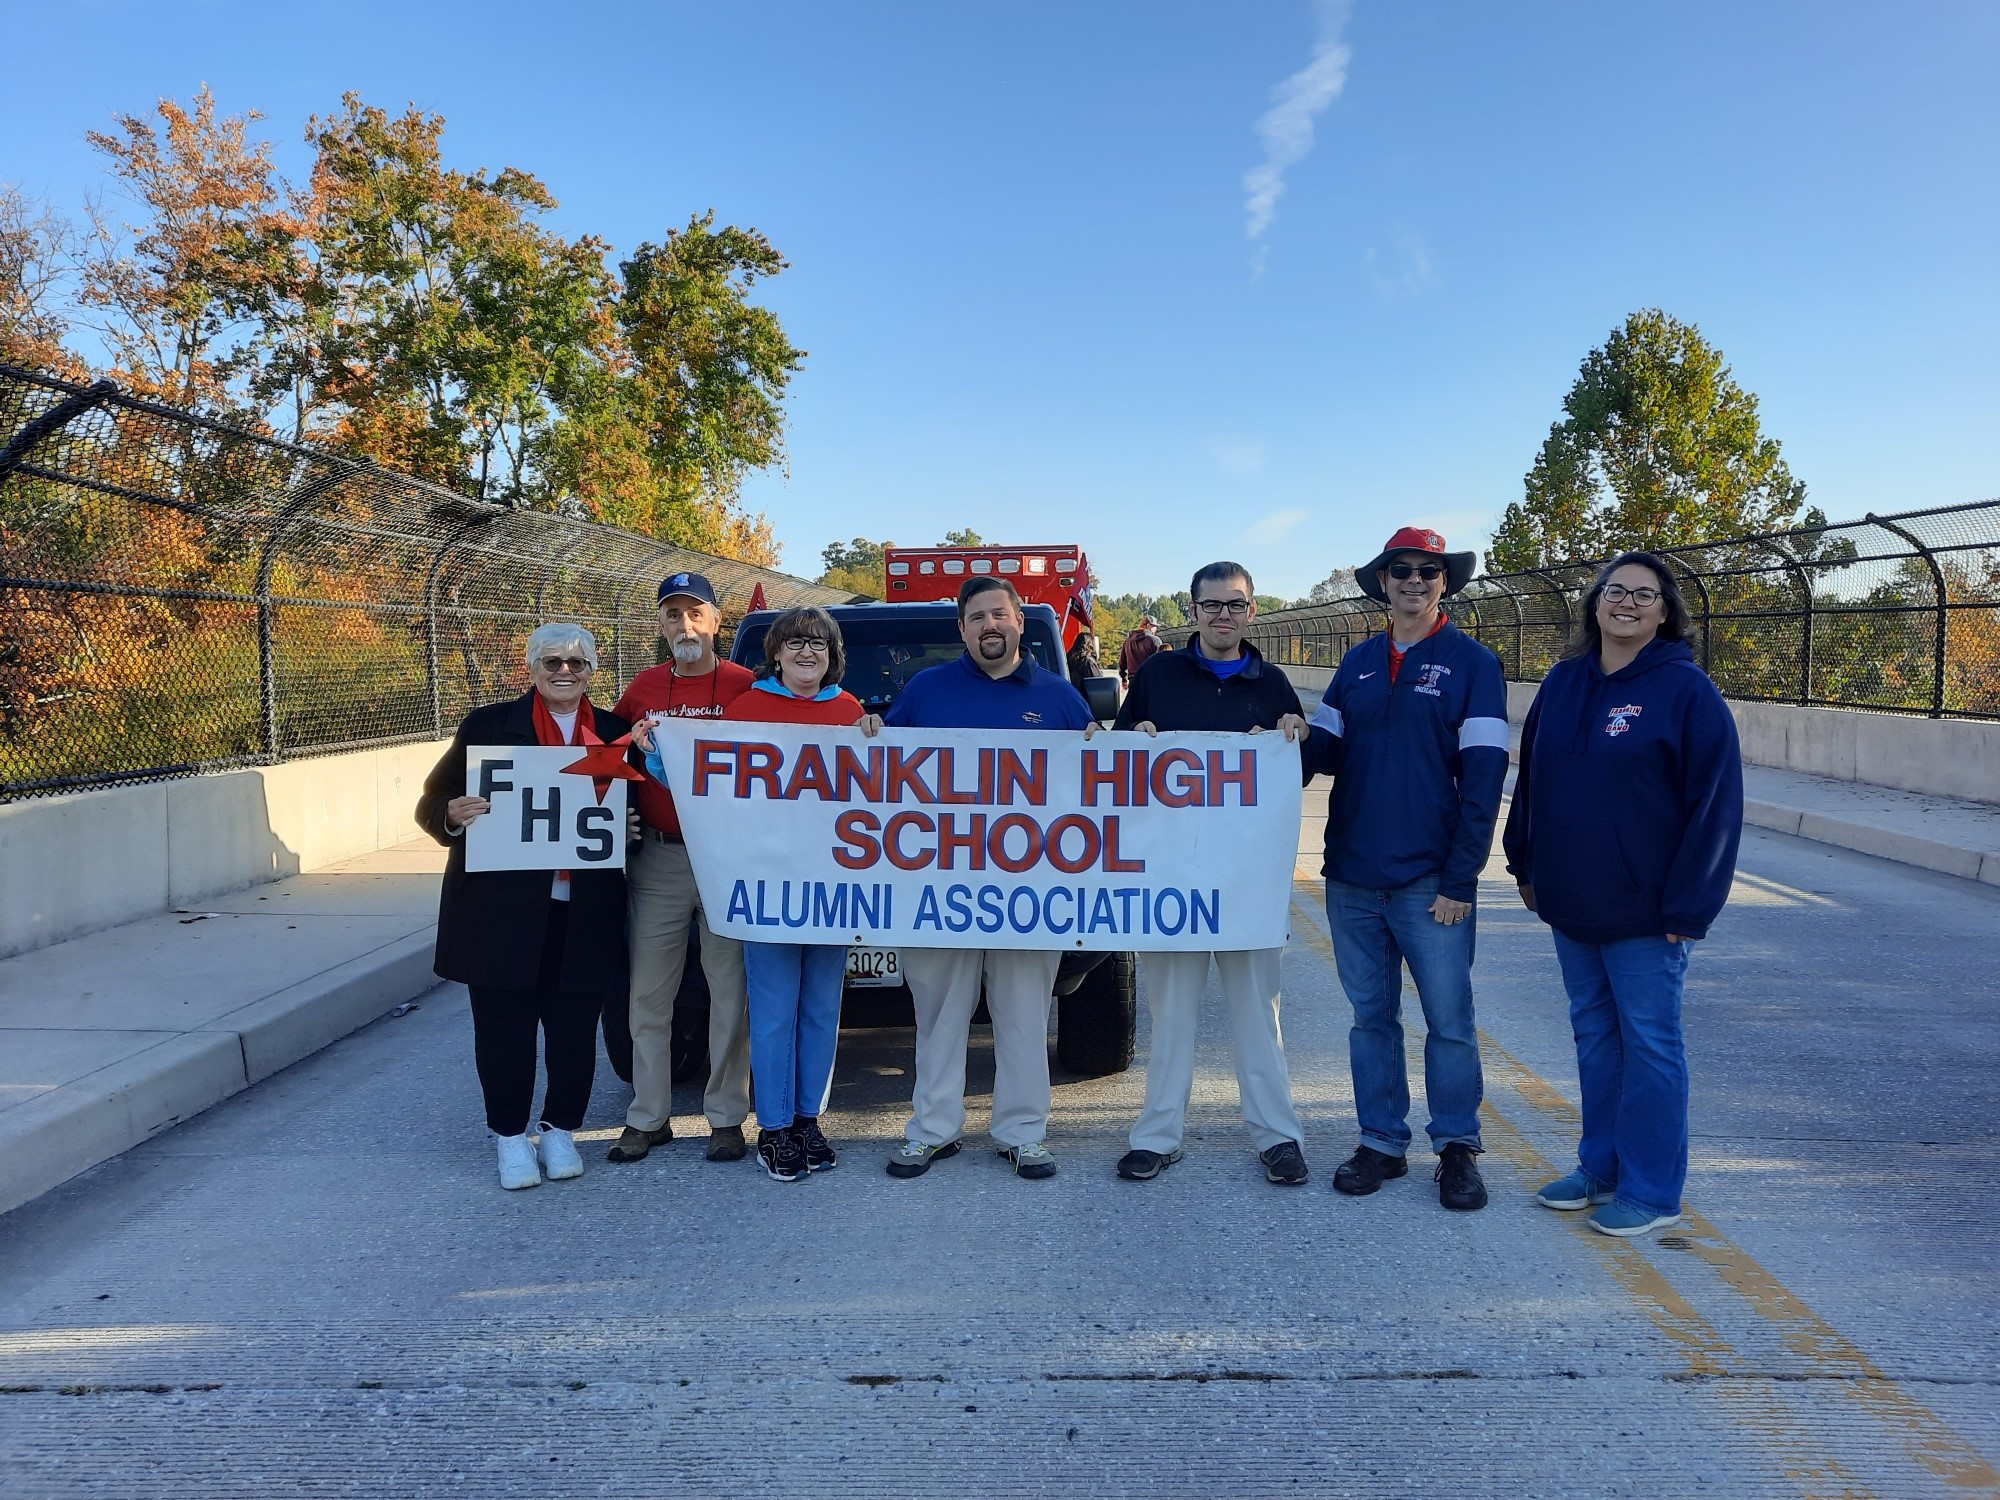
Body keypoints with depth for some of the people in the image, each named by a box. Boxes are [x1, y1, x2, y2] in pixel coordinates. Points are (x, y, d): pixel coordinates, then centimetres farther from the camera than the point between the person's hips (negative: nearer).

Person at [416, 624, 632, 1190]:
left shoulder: (616, 732, 9)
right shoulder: (488, 724, 3)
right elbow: (433, 803, 3)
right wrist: (454, 815, -20)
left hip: (585, 912, 2)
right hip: (503, 907, -1)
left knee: (574, 1027, 7)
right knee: (504, 1026, 4)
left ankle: (561, 1132, 23)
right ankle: (511, 1137, 19)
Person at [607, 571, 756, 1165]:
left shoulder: (745, 686, -1)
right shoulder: (643, 689, 9)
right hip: (657, 859, 3)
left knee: (730, 992, 4)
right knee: (648, 993, 8)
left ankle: (727, 1116, 16)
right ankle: (648, 1117, 20)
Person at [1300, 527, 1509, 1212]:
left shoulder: (1472, 663, -3)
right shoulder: (1358, 662, 10)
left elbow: (1483, 776, -8)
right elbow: (1324, 747, 10)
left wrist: (1460, 878, -13)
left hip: (1430, 883, -4)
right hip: (1352, 878, 4)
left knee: (1449, 1019, 4)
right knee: (1371, 1017, 12)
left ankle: (1457, 1147, 21)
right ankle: (1382, 1142, 24)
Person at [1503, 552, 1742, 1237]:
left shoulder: (1686, 690, -9)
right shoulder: (1563, 681, 7)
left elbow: (1715, 803, -11)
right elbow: (1531, 778, 15)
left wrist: (1688, 905, -13)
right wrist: (1526, 865, 12)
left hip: (1644, 910, -6)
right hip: (1568, 902, 6)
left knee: (1649, 1043, 4)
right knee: (1594, 1034, 15)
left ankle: (1651, 1190, 15)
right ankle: (1600, 1167, 29)